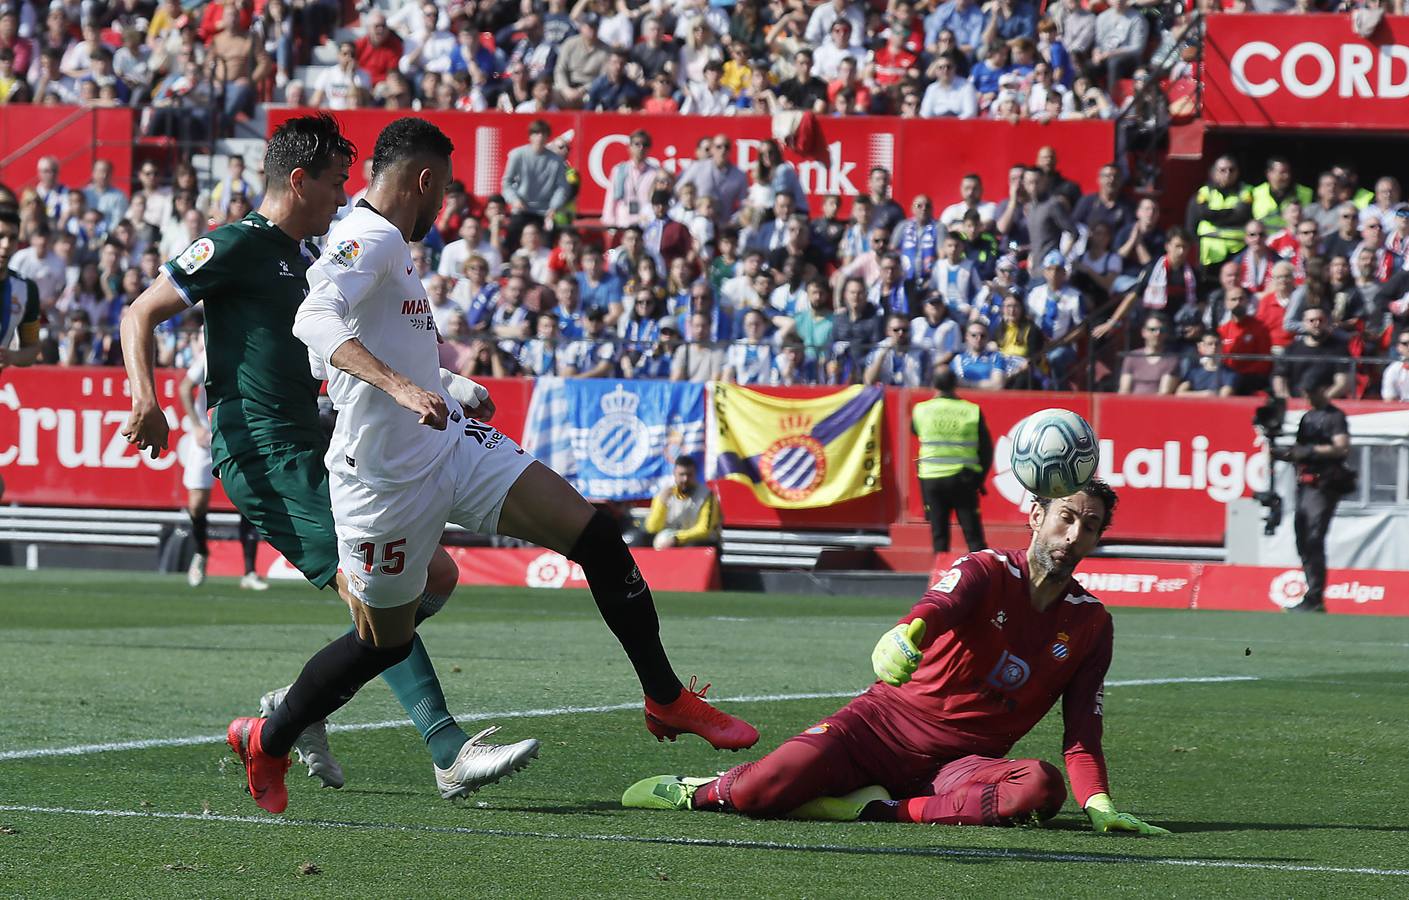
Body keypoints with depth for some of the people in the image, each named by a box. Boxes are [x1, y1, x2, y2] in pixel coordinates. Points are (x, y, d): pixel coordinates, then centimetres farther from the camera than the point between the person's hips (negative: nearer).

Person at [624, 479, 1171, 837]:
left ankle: (883, 811, -22)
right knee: (762, 789, -26)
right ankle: (701, 793, 11)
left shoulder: (1091, 624, 8)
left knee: (1040, 787, -33)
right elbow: (942, 603, -27)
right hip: (886, 723, -3)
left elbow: (1082, 733, 7)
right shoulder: (989, 572, -4)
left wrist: (1098, 803, -12)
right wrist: (906, 634, -52)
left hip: (961, 762, 3)